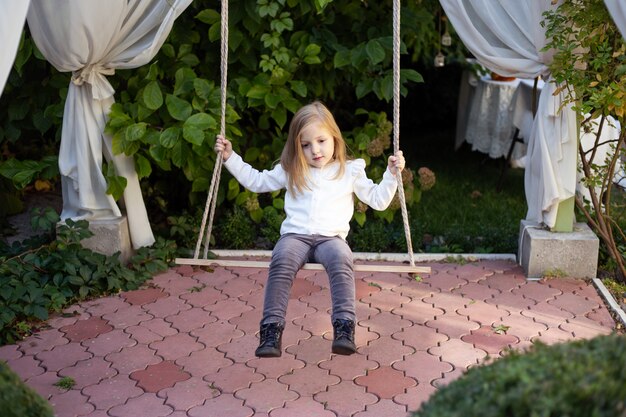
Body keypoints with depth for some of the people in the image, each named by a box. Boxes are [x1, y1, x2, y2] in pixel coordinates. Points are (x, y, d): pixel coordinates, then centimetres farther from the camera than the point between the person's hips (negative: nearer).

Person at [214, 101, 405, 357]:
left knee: (341, 260, -36)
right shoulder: (290, 171, 21)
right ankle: (271, 328, -37)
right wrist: (230, 157, 23)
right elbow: (255, 181, 30)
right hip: (295, 235, 1)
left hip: (331, 237, -1)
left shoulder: (350, 171, 17)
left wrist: (391, 174, 8)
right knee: (281, 261, -34)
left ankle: (344, 327, -41)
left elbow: (378, 201, 21)